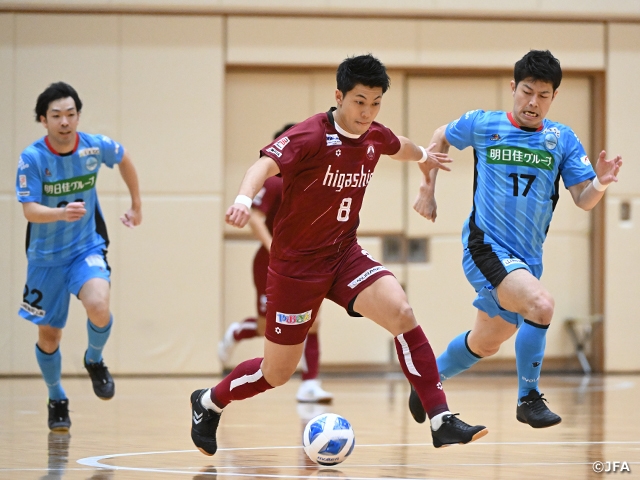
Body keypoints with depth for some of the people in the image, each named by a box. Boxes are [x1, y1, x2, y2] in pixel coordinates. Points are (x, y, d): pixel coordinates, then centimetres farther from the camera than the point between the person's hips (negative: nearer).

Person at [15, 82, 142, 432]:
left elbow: (124, 160, 12)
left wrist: (136, 205, 19)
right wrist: (62, 213, -43)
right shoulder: (32, 159, -18)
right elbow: (29, 210, -24)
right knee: (49, 335, 8)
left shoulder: (96, 147, -11)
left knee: (98, 307, -28)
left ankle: (94, 361, 5)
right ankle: (57, 400, 35)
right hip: (46, 256, 0)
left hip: (87, 248, 0)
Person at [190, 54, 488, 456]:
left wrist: (425, 156, 48)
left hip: (345, 255, 5)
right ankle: (209, 403, 33)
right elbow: (266, 165, -37)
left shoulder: (375, 137, 1)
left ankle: (441, 420, -20)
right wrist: (245, 199, -57)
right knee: (278, 373, 4)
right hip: (296, 263, -5)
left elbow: (399, 147, 27)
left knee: (401, 313, -22)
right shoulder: (312, 136, -20)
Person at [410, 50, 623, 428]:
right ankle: (529, 399, -16)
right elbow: (440, 139, 16)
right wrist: (428, 190, 13)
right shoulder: (482, 125, -4)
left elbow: (583, 200, -4)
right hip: (486, 248, -5)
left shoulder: (563, 140, 1)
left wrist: (600, 183, -25)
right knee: (541, 304, -29)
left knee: (486, 343, 19)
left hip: (527, 258, 5)